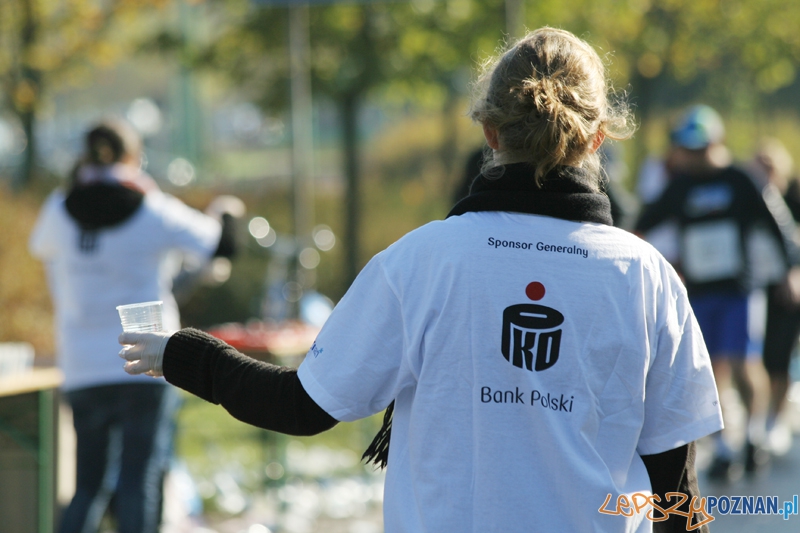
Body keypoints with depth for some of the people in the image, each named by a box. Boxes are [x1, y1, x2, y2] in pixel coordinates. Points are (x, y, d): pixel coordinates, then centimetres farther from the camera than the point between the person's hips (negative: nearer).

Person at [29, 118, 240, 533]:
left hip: (83, 370, 3)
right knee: (139, 484, -2)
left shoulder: (60, 211, 2)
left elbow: (41, 249, 25)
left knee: (89, 487, 11)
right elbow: (222, 245, 6)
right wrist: (226, 214, 28)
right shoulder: (156, 211, -4)